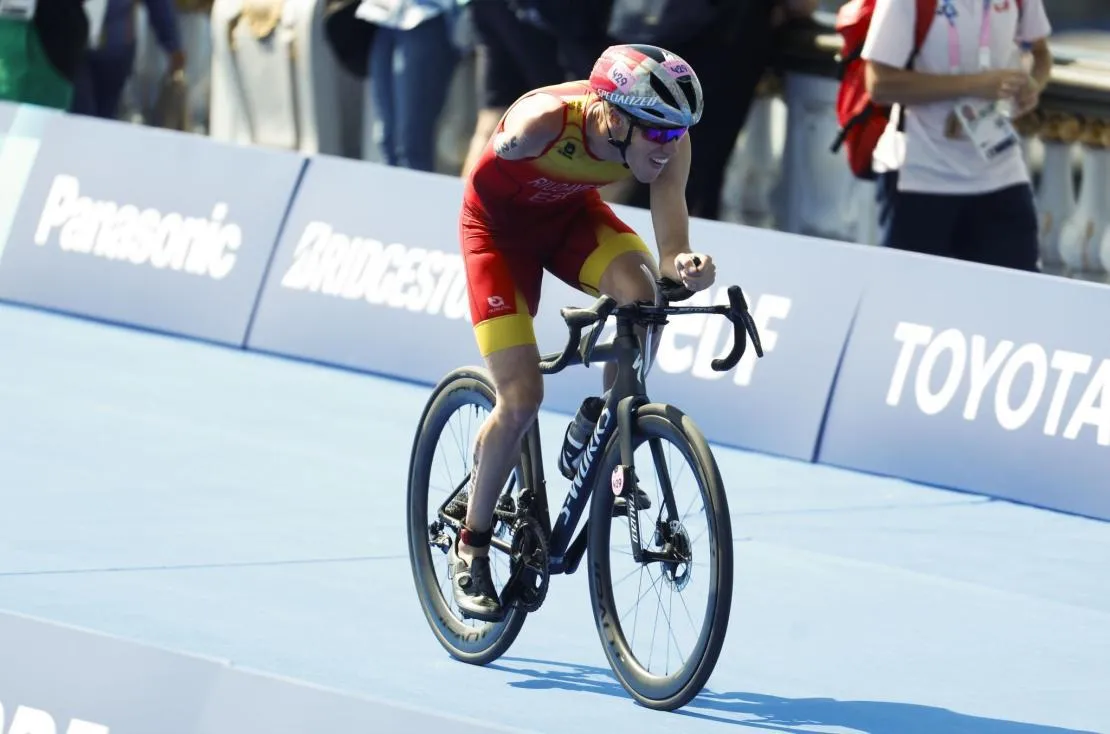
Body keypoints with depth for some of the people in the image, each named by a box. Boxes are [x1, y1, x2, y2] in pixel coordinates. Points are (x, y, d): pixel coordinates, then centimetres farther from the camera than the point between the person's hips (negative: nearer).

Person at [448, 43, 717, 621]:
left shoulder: (669, 143, -26)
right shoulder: (546, 120, -40)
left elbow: (669, 252, -30)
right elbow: (486, 171, -27)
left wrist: (684, 267, -50)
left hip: (573, 214, 4)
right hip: (501, 222, -4)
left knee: (642, 294, -29)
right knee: (521, 399, -13)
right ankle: (471, 546, 7)